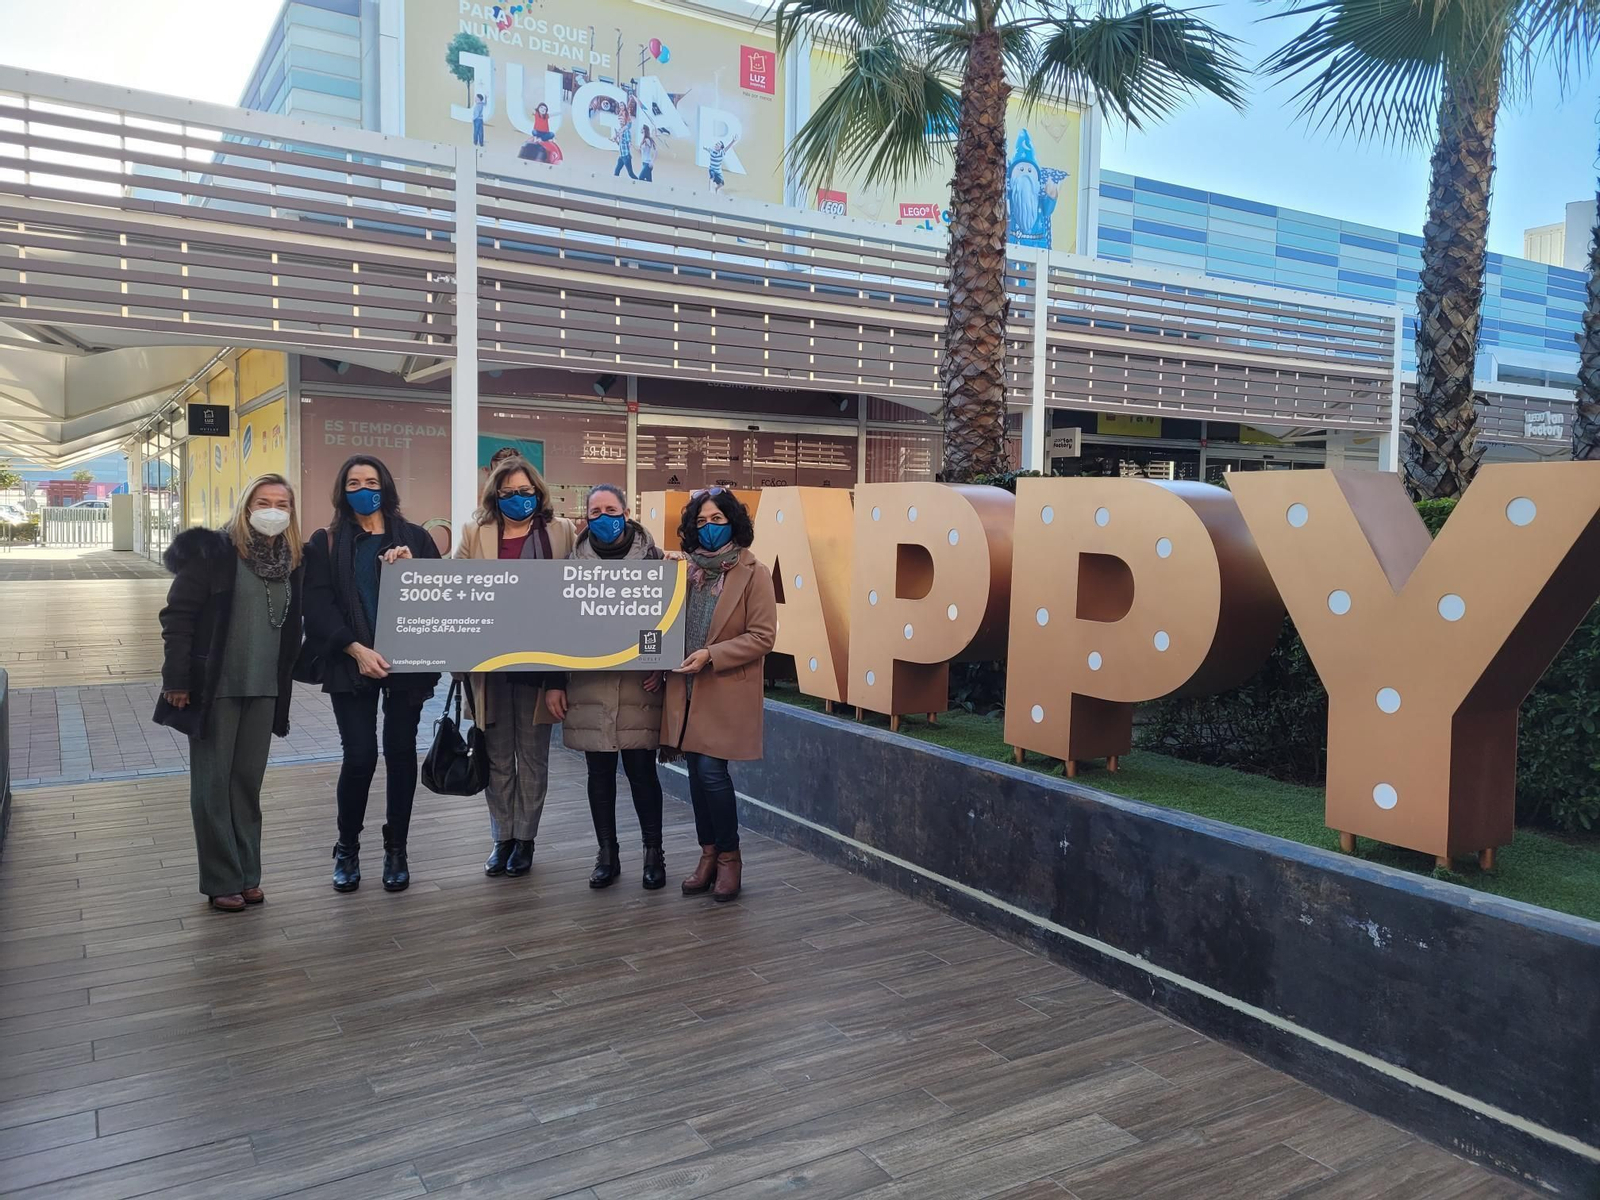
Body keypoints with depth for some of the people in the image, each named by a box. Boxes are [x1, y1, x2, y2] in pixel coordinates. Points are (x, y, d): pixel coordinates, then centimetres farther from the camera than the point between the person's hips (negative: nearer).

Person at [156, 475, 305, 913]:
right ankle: (222, 882, 14)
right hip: (215, 688, -4)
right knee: (213, 785, 4)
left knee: (248, 783, 12)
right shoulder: (214, 551, -9)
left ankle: (247, 875, 23)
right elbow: (177, 616, -10)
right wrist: (176, 680, -12)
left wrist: (284, 684, 10)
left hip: (264, 690, 5)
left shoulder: (291, 562, 6)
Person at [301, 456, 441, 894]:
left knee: (401, 752, 5)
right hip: (351, 664, -1)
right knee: (360, 755, -6)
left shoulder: (415, 538, 9)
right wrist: (356, 650, -15)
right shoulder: (326, 542, 6)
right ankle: (347, 848, 16)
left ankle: (396, 849, 19)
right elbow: (318, 606, -3)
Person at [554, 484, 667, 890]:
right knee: (600, 772, 9)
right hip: (590, 687, 2)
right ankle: (607, 854, 21)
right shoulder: (576, 562, 5)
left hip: (639, 685, -2)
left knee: (641, 769, 1)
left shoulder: (653, 558, 0)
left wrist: (662, 667, -8)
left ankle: (653, 853, 17)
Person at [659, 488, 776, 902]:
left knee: (711, 771, -8)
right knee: (697, 773, 8)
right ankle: (709, 854, 22)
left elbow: (762, 637, -11)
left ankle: (729, 857, 10)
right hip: (687, 687, 5)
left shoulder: (753, 573, -7)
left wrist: (711, 655, -17)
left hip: (727, 691, -5)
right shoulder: (689, 570, 9)